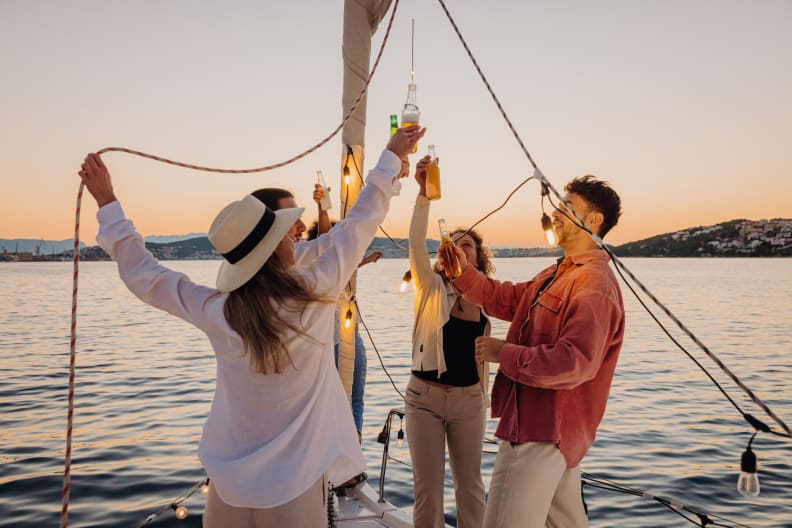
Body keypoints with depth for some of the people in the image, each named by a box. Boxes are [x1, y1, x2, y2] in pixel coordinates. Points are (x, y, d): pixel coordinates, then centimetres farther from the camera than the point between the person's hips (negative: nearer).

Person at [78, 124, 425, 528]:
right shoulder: (315, 292, -18)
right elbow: (360, 223, -6)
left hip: (232, 481, 2)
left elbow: (142, 274, 1)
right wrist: (392, 156, 7)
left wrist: (107, 203, 10)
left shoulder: (216, 311, -13)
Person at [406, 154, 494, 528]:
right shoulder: (431, 288, -7)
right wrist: (423, 194, -36)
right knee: (427, 486, 7)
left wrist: (483, 396, 13)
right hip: (425, 396, -2)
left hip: (469, 399, 2)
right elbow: (416, 242, -25)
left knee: (470, 484, 14)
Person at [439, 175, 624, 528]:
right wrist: (464, 272, 4)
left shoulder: (595, 282, -19)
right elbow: (506, 299, 18)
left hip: (543, 432, -11)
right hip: (547, 427, 11)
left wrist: (504, 354, -20)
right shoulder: (557, 274, 15)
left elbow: (575, 363, -29)